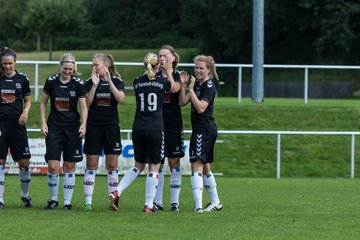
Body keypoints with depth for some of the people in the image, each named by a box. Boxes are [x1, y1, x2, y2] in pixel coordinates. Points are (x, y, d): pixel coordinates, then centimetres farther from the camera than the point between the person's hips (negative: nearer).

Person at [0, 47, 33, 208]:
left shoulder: (22, 79, 4)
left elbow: (27, 100, 15)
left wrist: (25, 111, -6)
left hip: (17, 123, 1)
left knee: (24, 162, 1)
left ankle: (25, 195, 21)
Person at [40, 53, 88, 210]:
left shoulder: (78, 84, -4)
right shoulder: (51, 81, -1)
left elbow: (84, 107, -1)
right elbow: (43, 103, 9)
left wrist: (83, 124, -15)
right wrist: (43, 123, 1)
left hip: (72, 128, 0)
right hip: (54, 127, 0)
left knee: (69, 166, 2)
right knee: (52, 166, -7)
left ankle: (67, 202, 10)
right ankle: (53, 199, 10)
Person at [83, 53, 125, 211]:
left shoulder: (116, 81, 1)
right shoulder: (90, 82, 3)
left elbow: (121, 99, -15)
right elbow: (87, 103, -8)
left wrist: (109, 82, -19)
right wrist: (95, 85, -16)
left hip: (111, 126, 0)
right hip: (94, 126, 0)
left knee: (112, 165, 2)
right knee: (91, 165, -1)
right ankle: (88, 202, 0)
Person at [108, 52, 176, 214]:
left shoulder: (137, 82, 4)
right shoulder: (161, 82, -5)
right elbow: (174, 87, 18)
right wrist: (168, 71, 32)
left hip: (138, 129, 4)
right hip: (155, 129, -4)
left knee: (138, 165, 17)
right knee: (154, 167, 3)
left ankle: (117, 193, 2)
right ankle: (149, 205, 0)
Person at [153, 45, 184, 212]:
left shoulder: (178, 75, 0)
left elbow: (175, 88, -22)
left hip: (173, 124, -3)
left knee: (174, 161, 0)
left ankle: (174, 201, 4)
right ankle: (157, 201, 7)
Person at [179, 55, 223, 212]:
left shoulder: (209, 87, -12)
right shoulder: (197, 84, 14)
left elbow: (200, 107, -22)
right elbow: (182, 102, 8)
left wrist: (191, 90, -20)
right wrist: (183, 85, -3)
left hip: (204, 130, -10)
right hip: (200, 130, 10)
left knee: (197, 165, -14)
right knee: (205, 168, 16)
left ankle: (198, 206, -20)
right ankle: (215, 203, 25)